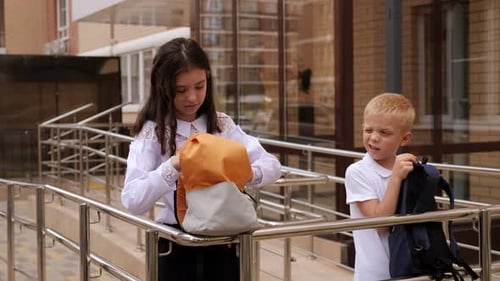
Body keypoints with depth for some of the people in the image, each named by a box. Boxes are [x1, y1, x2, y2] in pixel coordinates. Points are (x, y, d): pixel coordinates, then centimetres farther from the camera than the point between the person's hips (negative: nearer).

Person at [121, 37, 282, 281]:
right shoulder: (151, 133, -7)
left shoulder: (222, 125, 3)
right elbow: (133, 201, -17)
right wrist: (173, 166, -30)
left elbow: (272, 166, -1)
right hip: (176, 247, -3)